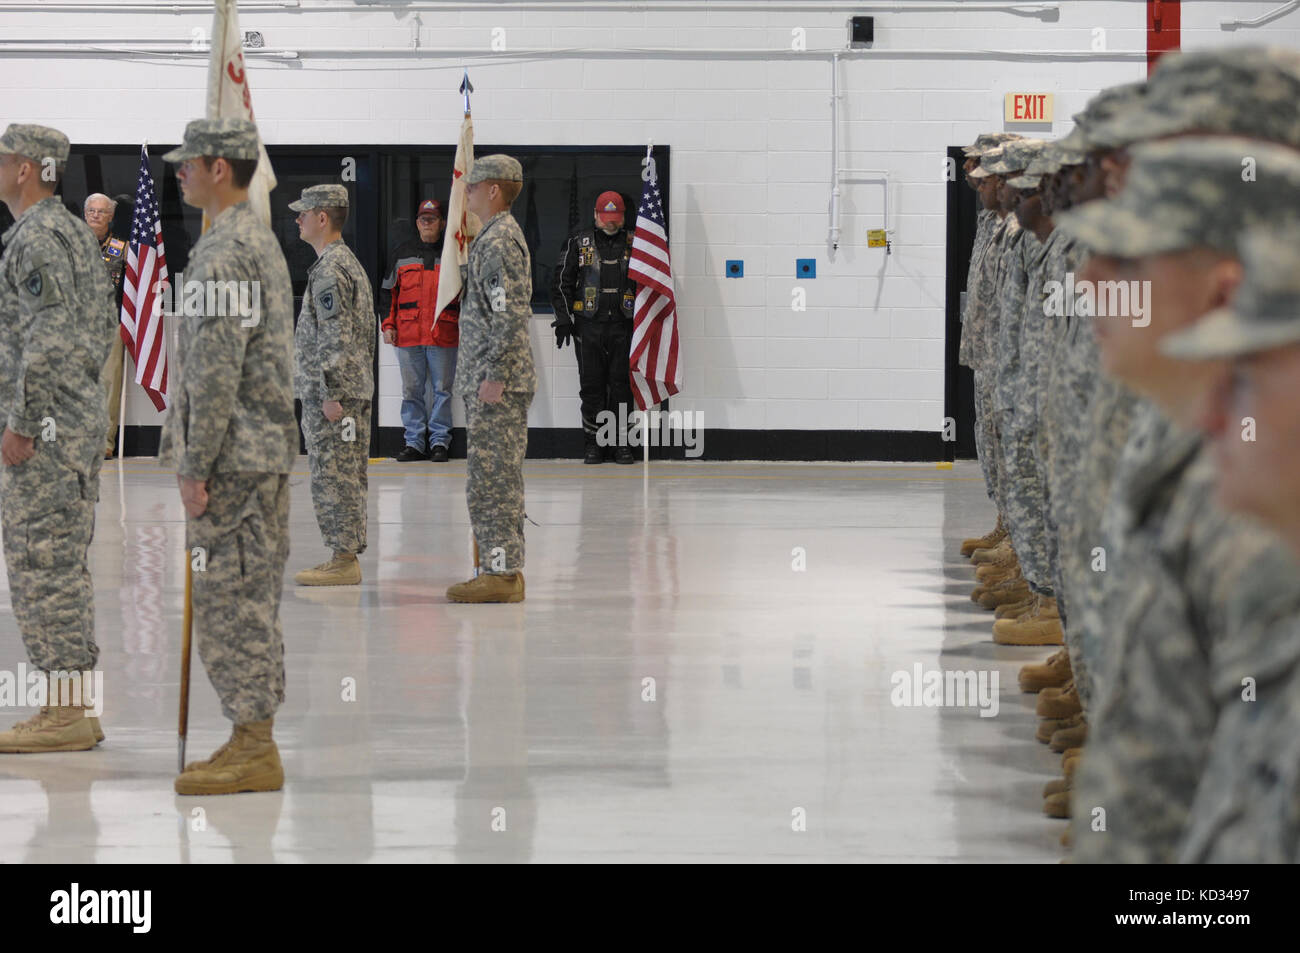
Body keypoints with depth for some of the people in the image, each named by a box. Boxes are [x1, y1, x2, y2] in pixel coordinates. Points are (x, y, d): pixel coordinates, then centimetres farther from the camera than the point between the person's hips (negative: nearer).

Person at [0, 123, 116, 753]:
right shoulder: (73, 231, 17)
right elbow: (103, 327, 22)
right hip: (81, 418, 10)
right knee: (63, 565, 12)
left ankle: (64, 714, -6)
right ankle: (78, 710, 15)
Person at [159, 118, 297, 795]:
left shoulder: (224, 252, -17)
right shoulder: (262, 241, 16)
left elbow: (218, 371, -21)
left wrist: (196, 465, -19)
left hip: (232, 457, -10)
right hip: (267, 449, 10)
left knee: (230, 596, -6)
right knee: (251, 598, 13)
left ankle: (254, 750, -3)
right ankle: (254, 739, 18)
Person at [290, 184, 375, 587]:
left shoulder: (329, 270, -16)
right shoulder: (349, 262, 17)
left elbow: (336, 338, -22)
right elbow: (367, 332, 22)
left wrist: (330, 394, -21)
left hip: (331, 393, -10)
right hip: (355, 390, 10)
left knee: (332, 478, -7)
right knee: (347, 477, 12)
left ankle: (343, 561, -5)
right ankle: (346, 557, 16)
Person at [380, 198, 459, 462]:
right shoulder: (403, 253, 12)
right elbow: (388, 290, 14)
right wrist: (388, 324, 5)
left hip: (443, 334, -2)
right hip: (408, 334, 2)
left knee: (442, 390, 0)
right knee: (411, 390, 4)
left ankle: (439, 441, 7)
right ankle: (414, 442, 9)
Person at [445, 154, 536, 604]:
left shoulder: (499, 242, -15)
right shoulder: (497, 238, 18)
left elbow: (511, 316, -22)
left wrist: (495, 377, -22)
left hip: (497, 385, -11)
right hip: (493, 381, 11)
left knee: (491, 478, -9)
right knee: (499, 478, 13)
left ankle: (502, 572, -7)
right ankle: (504, 569, 17)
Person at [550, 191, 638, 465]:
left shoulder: (634, 244, 8)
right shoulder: (578, 244, 6)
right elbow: (561, 283, 8)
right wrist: (563, 318, 0)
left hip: (623, 326, 0)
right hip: (588, 326, 0)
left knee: (621, 385, -1)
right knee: (591, 386, 0)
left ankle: (622, 443, 5)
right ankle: (593, 443, 7)